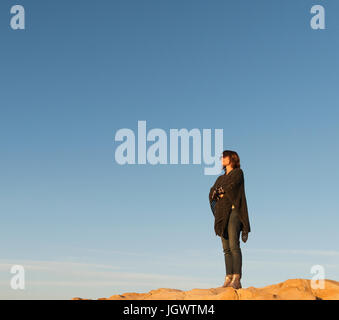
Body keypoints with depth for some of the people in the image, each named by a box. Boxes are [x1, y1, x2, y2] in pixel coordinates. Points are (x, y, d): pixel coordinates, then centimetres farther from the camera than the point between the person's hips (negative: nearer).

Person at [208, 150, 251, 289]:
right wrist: (223, 193, -6)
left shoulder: (238, 173, 4)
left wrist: (219, 191, 5)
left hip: (233, 211, -7)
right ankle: (229, 278, -3)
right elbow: (211, 194, 12)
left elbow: (231, 187, -11)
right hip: (222, 213, 7)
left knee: (234, 245, -17)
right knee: (226, 248, 0)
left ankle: (237, 279, -23)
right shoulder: (220, 178, 24)